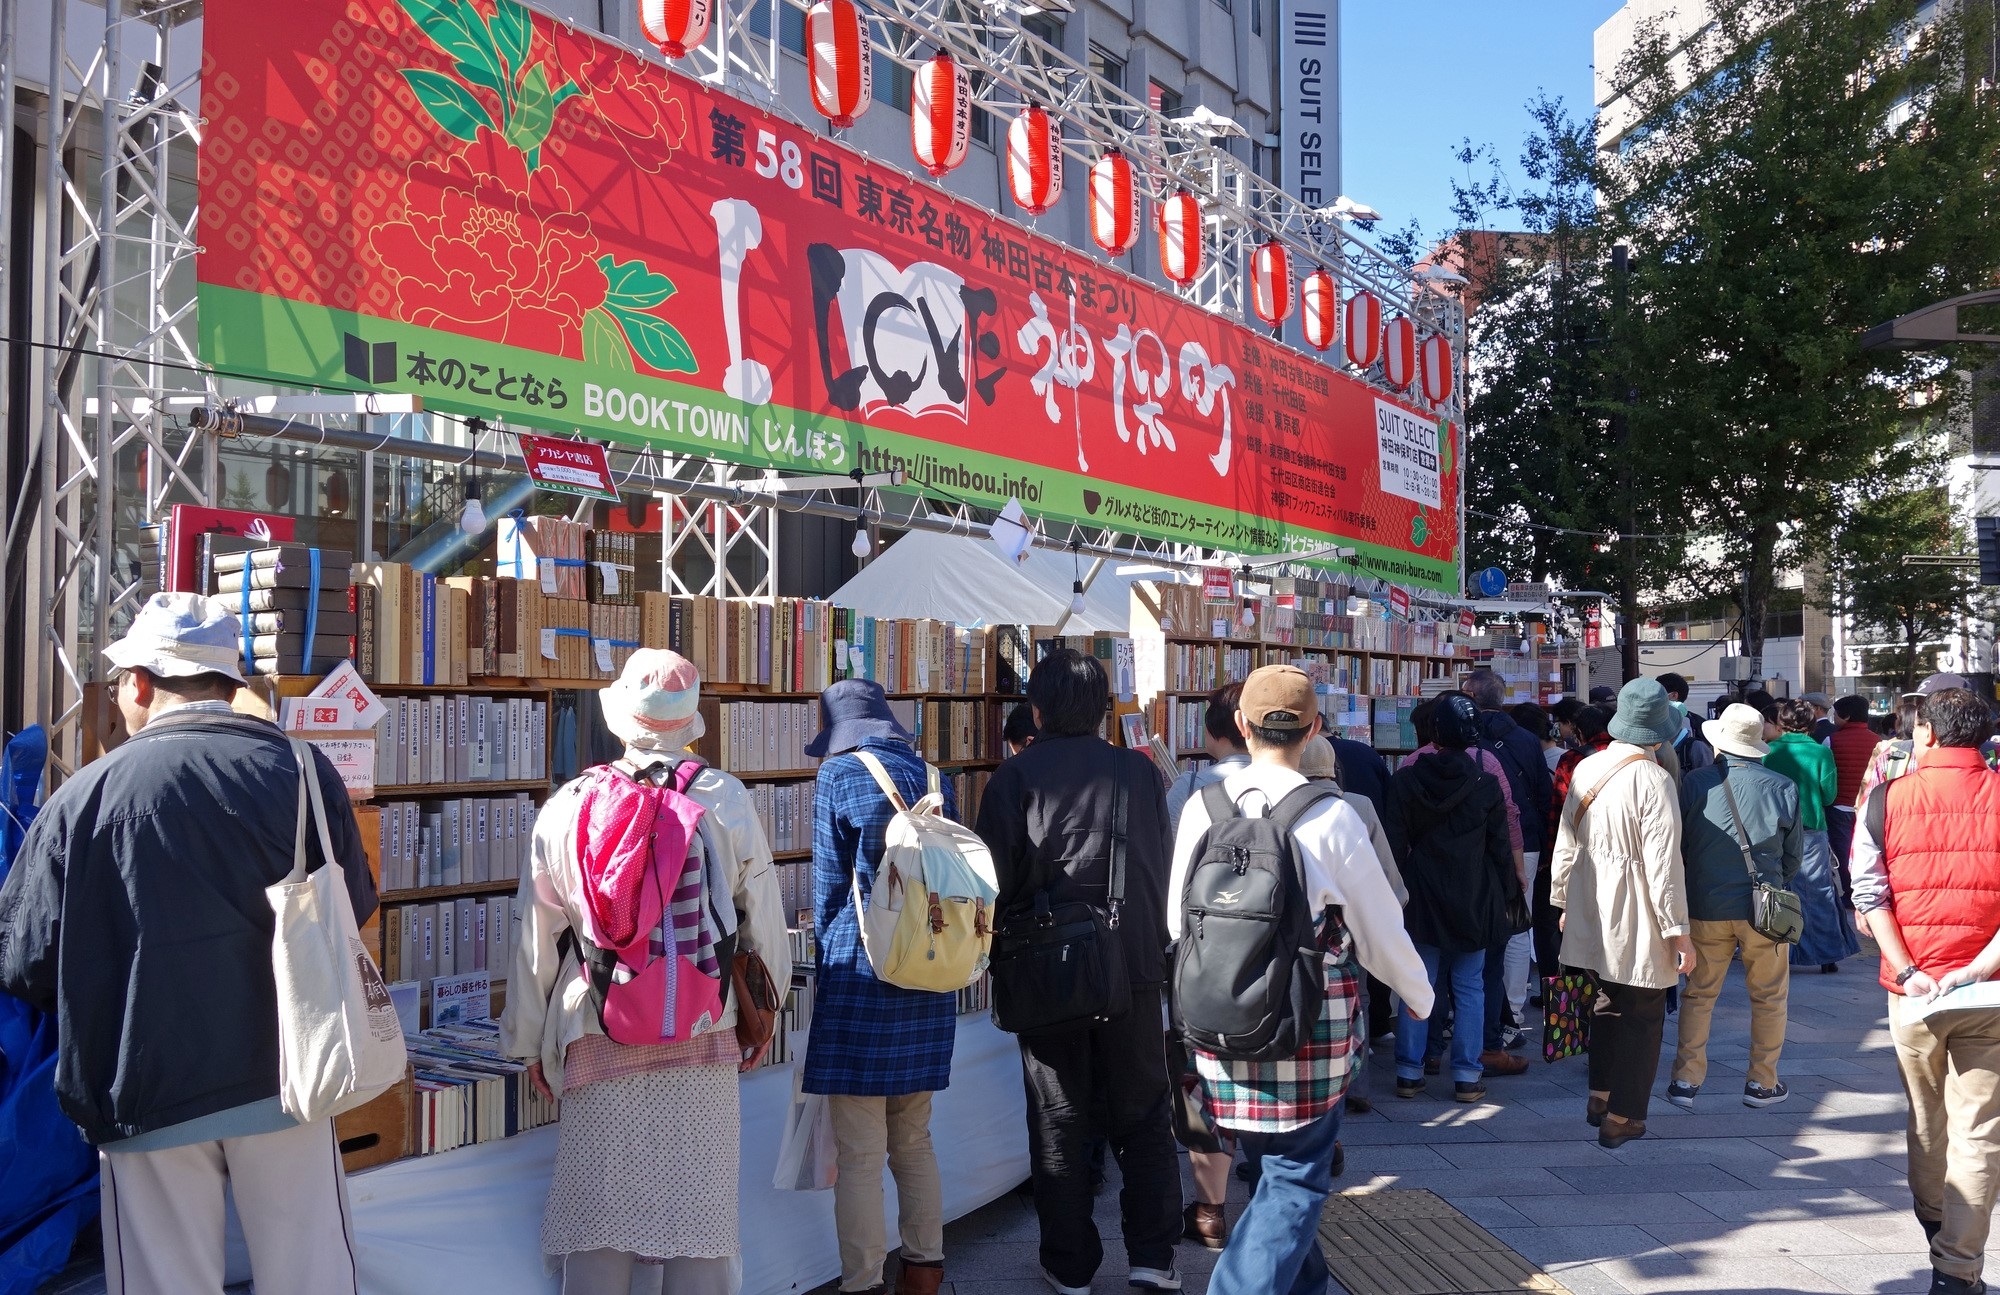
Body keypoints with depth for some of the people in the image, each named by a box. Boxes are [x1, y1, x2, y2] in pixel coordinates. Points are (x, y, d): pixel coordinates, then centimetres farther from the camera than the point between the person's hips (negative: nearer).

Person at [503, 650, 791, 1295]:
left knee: (596, 1222, 11)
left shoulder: (568, 806, -4)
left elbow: (535, 940, 2)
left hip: (598, 1042, 0)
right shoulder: (728, 801, -6)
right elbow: (764, 924, 0)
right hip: (707, 1041, 0)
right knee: (700, 1214, 10)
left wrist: (529, 1043, 14)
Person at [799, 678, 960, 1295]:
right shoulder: (934, 776, 9)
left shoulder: (839, 776, -6)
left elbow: (830, 884, -3)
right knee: (914, 1141, 18)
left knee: (860, 1155, 0)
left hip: (860, 974, -6)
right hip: (930, 979, 6)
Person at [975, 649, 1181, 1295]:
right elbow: (1165, 865, 4)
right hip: (1135, 965, 2)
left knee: (1058, 1121, 11)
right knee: (1142, 1114, 15)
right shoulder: (1140, 770, -2)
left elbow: (996, 880, -10)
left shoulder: (1015, 776, -9)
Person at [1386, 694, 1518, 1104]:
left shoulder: (1406, 781, -6)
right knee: (1470, 988, 8)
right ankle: (1466, 1076, 9)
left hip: (1422, 899, 1)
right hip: (1474, 901, 0)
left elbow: (1396, 845, -2)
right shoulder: (1486, 785, -7)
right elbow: (1500, 847, -1)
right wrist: (1506, 892, 11)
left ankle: (1409, 1073, 10)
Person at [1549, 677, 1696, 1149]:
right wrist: (1678, 930, -13)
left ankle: (1600, 1096, 32)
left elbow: (1566, 842, 8)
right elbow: (1662, 863, -19)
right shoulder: (1653, 779, -18)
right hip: (1638, 919, -6)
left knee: (1608, 1003, 22)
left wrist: (1563, 900, 19)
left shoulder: (1587, 769, 2)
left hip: (1593, 912, 7)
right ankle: (1620, 1119, 11)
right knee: (1642, 1015, 6)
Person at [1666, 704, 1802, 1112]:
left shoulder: (1694, 783, -8)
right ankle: (1762, 1082, 21)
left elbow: (1679, 846, 3)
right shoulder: (1782, 787, -6)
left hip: (1706, 908, 1)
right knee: (1769, 996, 15)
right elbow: (1794, 854, 4)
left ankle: (1686, 1080, 11)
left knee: (1699, 994, 12)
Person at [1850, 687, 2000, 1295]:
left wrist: (1908, 972, -8)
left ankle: (1933, 1225, 38)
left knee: (1925, 1120, 19)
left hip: (1914, 989, 1)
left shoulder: (1885, 800, -2)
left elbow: (1870, 897, -7)